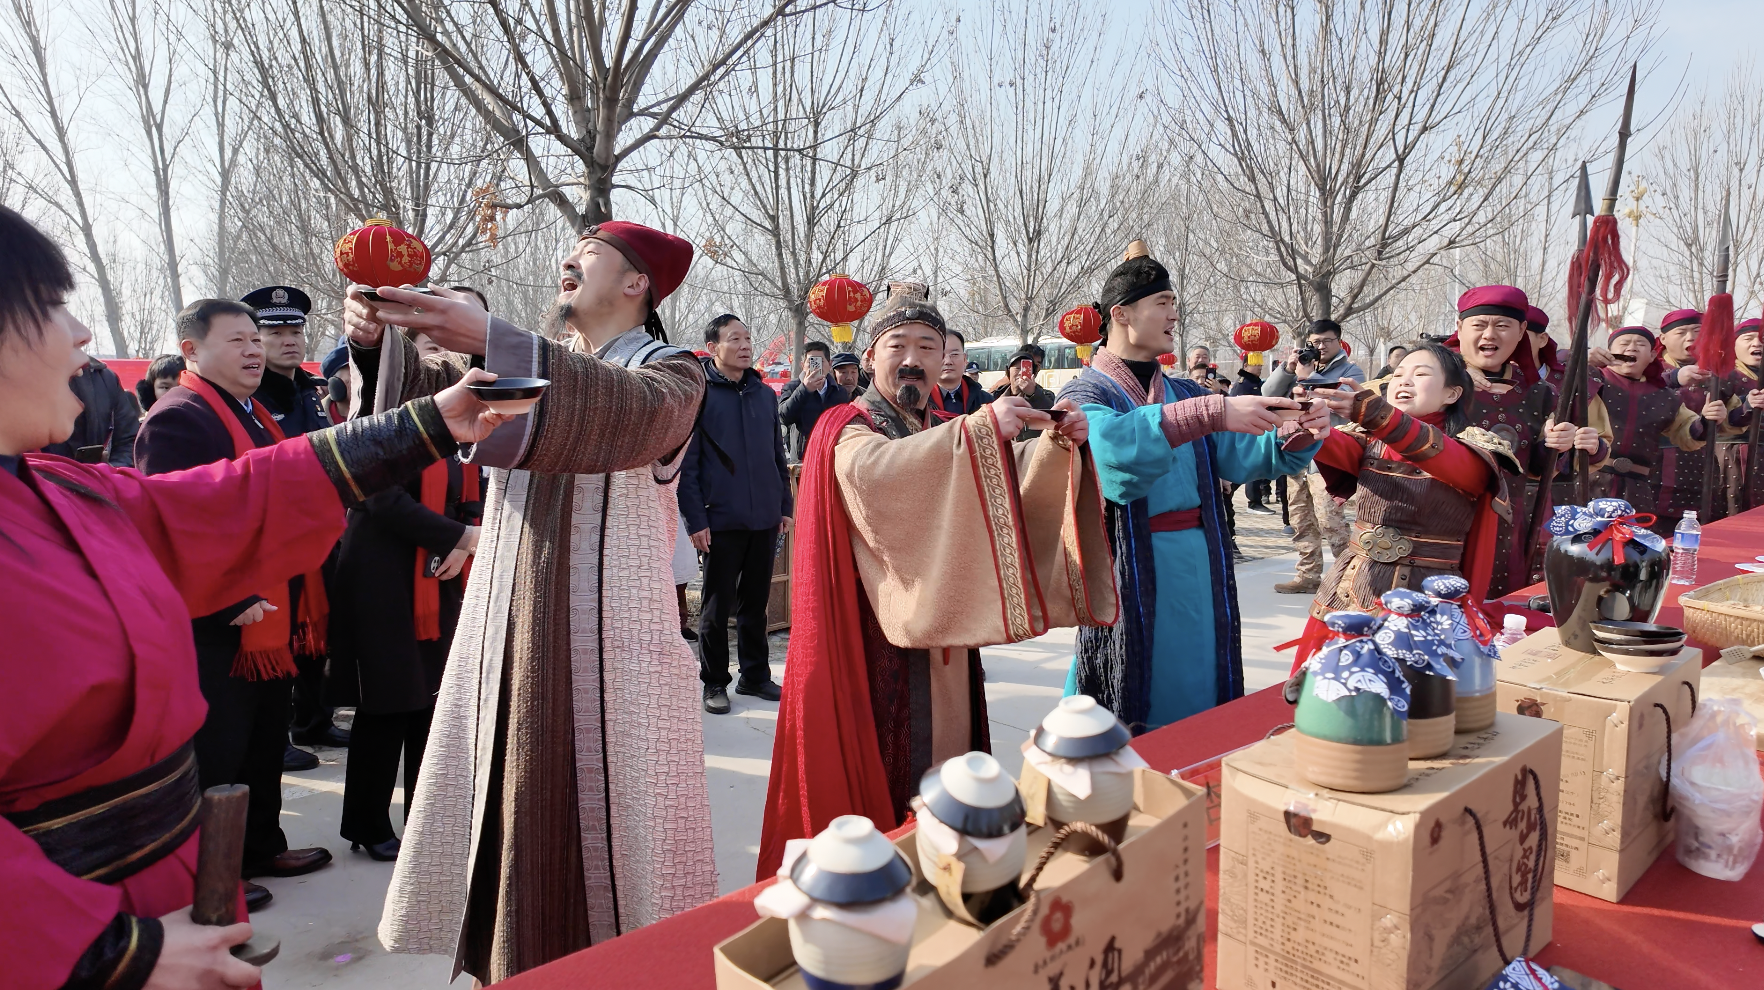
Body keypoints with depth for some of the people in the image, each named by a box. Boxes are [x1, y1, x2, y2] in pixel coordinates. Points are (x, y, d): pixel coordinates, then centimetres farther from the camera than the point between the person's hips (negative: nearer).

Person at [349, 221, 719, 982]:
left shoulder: (670, 372, -2)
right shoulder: (522, 364, 17)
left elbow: (630, 411, -25)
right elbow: (420, 388, 4)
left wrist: (489, 338, -34)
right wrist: (376, 340, -17)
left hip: (607, 639, -5)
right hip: (507, 632, 5)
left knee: (605, 810, 0)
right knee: (507, 806, 10)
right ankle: (505, 961, 26)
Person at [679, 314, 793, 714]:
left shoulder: (765, 393, 10)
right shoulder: (698, 393, -6)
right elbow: (686, 463, -9)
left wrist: (784, 505, 12)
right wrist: (695, 519, -13)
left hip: (764, 517, 5)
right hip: (721, 519, -5)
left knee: (756, 601, 14)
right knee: (718, 605, 5)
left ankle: (755, 674, 27)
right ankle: (714, 682, 18)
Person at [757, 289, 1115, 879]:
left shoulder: (948, 435, 16)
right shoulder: (846, 431, -5)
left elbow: (1015, 488, 2)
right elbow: (877, 471, -30)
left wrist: (1058, 445, -18)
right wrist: (980, 429, -39)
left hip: (944, 634, 7)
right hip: (877, 637, -6)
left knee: (943, 753, 12)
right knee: (884, 767, -4)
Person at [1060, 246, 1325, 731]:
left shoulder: (1187, 393, 15)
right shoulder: (1084, 394, -4)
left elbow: (1242, 456, 2)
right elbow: (1114, 447, -27)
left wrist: (1297, 438, -18)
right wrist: (1210, 414, -32)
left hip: (1201, 576, 6)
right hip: (1132, 578, -5)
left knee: (1197, 700, 10)